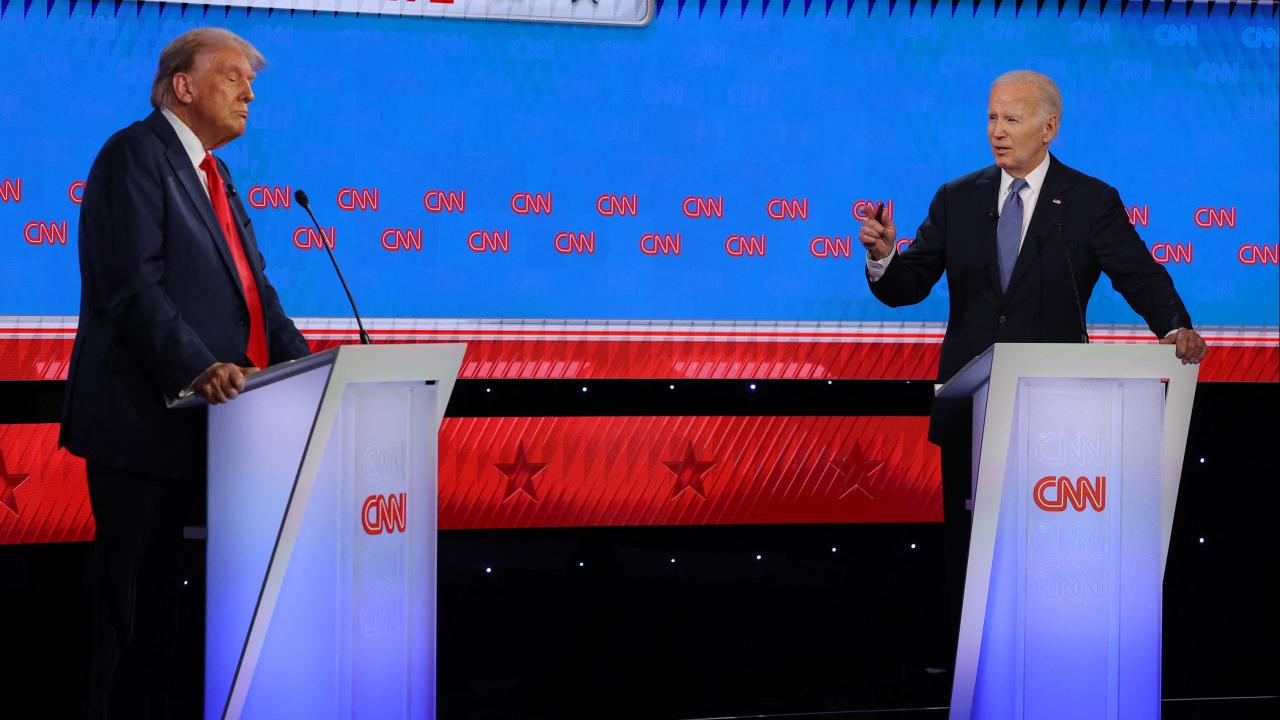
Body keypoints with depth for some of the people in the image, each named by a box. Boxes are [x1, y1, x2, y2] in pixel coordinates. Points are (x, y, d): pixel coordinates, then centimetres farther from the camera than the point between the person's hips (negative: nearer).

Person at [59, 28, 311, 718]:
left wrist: (306, 363, 1)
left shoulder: (212, 175, 21)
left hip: (192, 414, 9)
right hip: (141, 414, -9)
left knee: (163, 586, 12)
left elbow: (252, 286, 17)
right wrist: (196, 368, -29)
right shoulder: (136, 154, -8)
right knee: (135, 586, -4)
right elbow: (131, 281, -19)